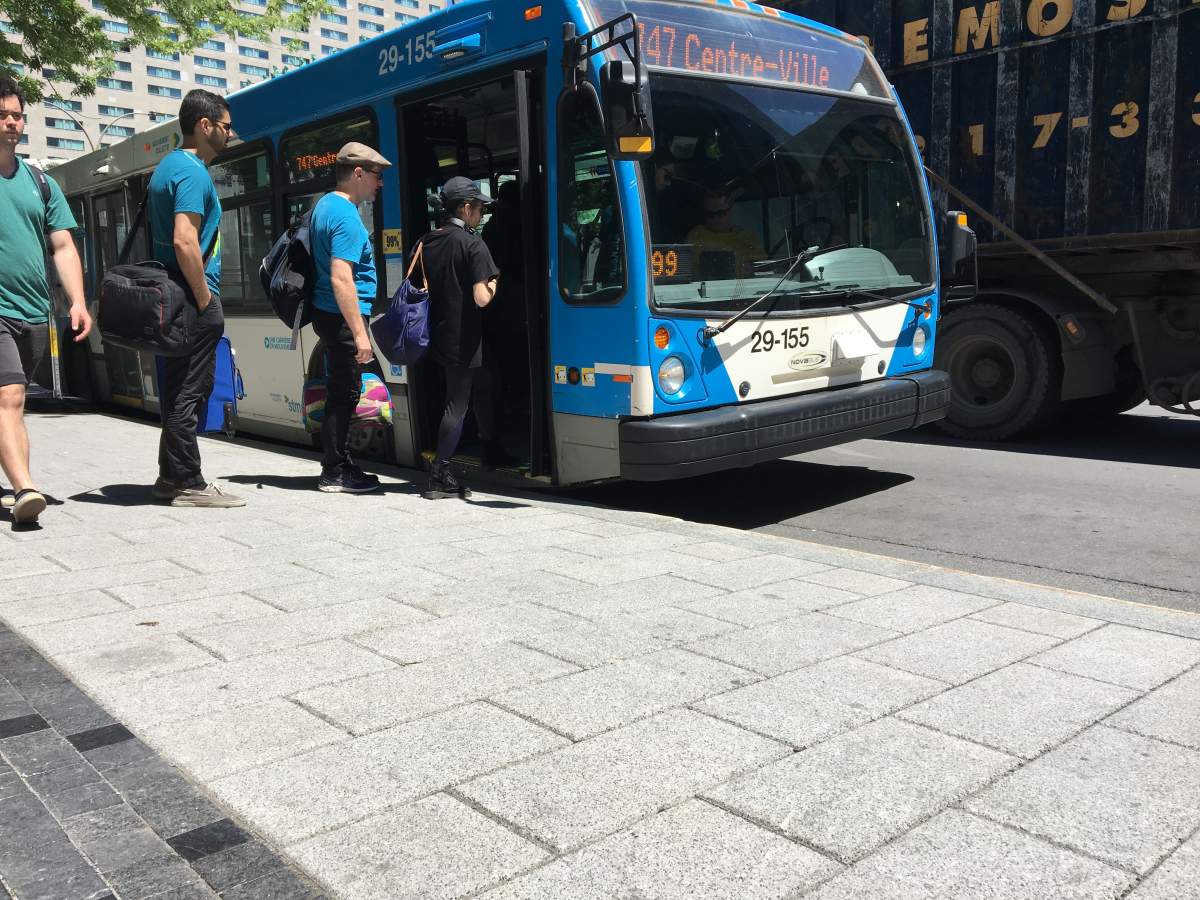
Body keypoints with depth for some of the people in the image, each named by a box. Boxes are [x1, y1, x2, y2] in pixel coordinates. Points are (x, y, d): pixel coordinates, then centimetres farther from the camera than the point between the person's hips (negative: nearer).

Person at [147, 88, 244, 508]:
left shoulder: (168, 167, 18)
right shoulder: (193, 172, -14)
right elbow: (184, 241, -24)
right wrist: (205, 300, -18)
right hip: (193, 300, -10)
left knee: (178, 390, 14)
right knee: (190, 392, -5)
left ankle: (171, 476, 21)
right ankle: (188, 484, 0)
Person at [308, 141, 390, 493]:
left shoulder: (325, 204, 15)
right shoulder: (346, 217, -17)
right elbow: (341, 279, -25)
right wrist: (360, 334, -25)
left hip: (328, 315, 10)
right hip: (342, 317, -10)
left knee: (341, 391, 15)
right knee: (344, 393, -4)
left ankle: (338, 463, 23)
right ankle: (335, 473, 2)